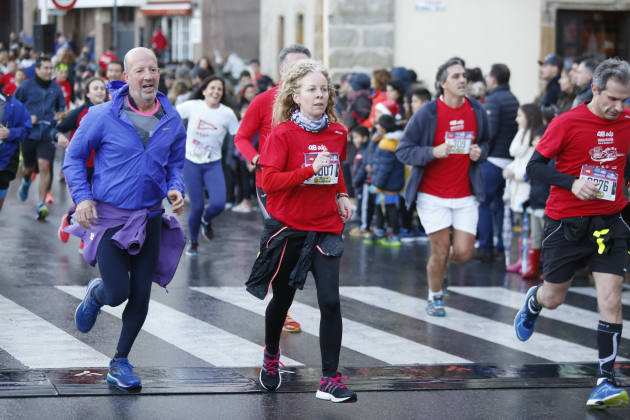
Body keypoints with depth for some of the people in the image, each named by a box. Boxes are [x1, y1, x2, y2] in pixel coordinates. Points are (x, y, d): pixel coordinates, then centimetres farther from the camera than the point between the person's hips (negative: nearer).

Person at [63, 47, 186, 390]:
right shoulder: (103, 116, -10)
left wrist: (175, 189, -6)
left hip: (149, 219, 4)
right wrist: (83, 197, -12)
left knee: (141, 295, 5)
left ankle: (120, 362, 24)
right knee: (118, 293, -12)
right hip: (109, 217, -4)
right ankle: (96, 294, 27)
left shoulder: (172, 121, 2)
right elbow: (74, 156, 0)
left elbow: (176, 164, 15)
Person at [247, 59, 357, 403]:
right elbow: (269, 181, -18)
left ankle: (329, 381, -7)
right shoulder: (283, 133, -10)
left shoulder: (337, 133, 4)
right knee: (282, 300, 15)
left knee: (330, 302, -12)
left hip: (325, 229, 2)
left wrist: (342, 194, 9)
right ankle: (271, 355, 44)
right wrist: (309, 170, -25)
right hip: (287, 229, -2)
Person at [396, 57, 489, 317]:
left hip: (465, 195, 3)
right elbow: (403, 151, -8)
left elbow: (485, 142, 20)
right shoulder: (427, 114, -10)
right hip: (432, 194, -3)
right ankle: (435, 298, 24)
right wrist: (433, 152, -23)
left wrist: (480, 152, -3)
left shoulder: (477, 111, 3)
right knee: (441, 252, -2)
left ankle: (439, 263, 32)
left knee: (463, 254, -4)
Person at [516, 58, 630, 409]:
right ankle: (532, 303, 52)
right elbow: (535, 166, -10)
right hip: (566, 221, -2)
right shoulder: (567, 123, -12)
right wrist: (572, 182, -23)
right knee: (553, 298, 14)